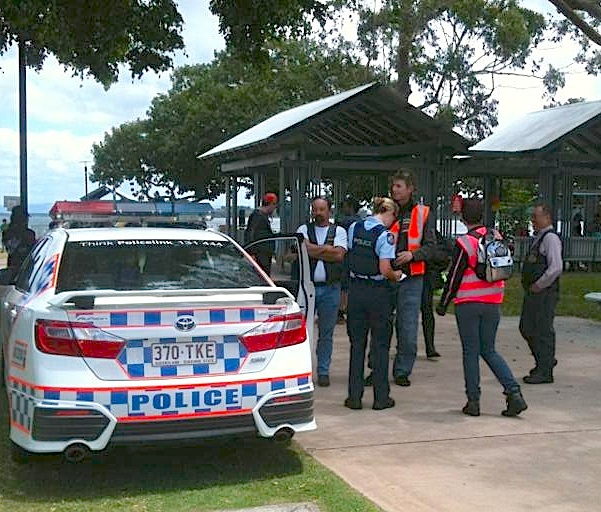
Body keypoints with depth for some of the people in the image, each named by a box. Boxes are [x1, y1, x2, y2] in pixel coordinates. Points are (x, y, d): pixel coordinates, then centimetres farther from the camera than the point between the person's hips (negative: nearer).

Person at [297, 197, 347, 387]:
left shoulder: (339, 231, 8)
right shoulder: (304, 229, 9)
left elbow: (339, 255, -8)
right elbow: (305, 248, -11)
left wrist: (314, 251, -7)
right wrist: (327, 249, -6)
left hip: (330, 288, 0)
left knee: (326, 333, 5)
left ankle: (323, 371, 13)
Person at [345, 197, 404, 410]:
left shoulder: (354, 228, 3)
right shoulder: (385, 235, -14)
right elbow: (385, 270, -18)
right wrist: (396, 275, 1)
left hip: (356, 289, 5)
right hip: (378, 292, -5)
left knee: (357, 343, 12)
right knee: (380, 345, 7)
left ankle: (354, 397, 14)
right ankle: (381, 397, 12)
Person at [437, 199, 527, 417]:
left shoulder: (464, 243, -12)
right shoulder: (496, 237, 4)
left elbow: (454, 277, -9)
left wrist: (443, 304, 0)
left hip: (468, 304, -5)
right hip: (493, 303, 5)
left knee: (470, 352, 5)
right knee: (489, 350, 14)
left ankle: (473, 401, 8)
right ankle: (514, 393, 2)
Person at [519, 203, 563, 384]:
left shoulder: (550, 238, -13)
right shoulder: (538, 237, 17)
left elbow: (556, 267, -23)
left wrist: (538, 285, -18)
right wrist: (530, 286, 15)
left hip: (544, 294, -10)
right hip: (532, 292, 10)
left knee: (543, 331, -3)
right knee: (526, 328, 15)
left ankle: (544, 372, 5)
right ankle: (546, 360, 31)